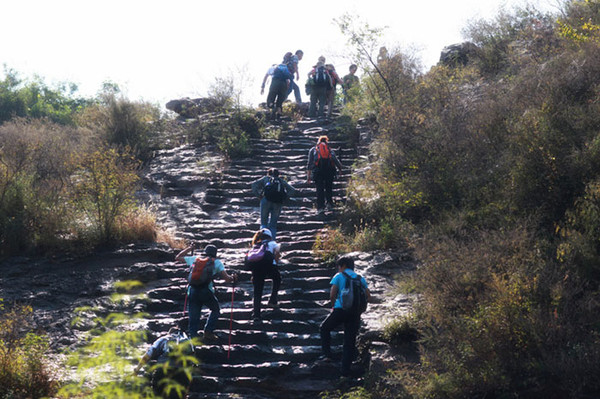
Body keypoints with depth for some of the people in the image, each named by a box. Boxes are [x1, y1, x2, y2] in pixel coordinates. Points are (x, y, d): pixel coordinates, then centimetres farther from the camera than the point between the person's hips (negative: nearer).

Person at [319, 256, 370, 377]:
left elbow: (332, 295, -8)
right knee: (350, 341, 8)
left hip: (341, 309, -3)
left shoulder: (339, 277, 2)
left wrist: (333, 305, 10)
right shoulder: (360, 278, 14)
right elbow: (368, 296, 8)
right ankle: (346, 371, 4)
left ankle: (327, 354, 9)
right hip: (355, 313, 4)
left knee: (325, 328, 22)